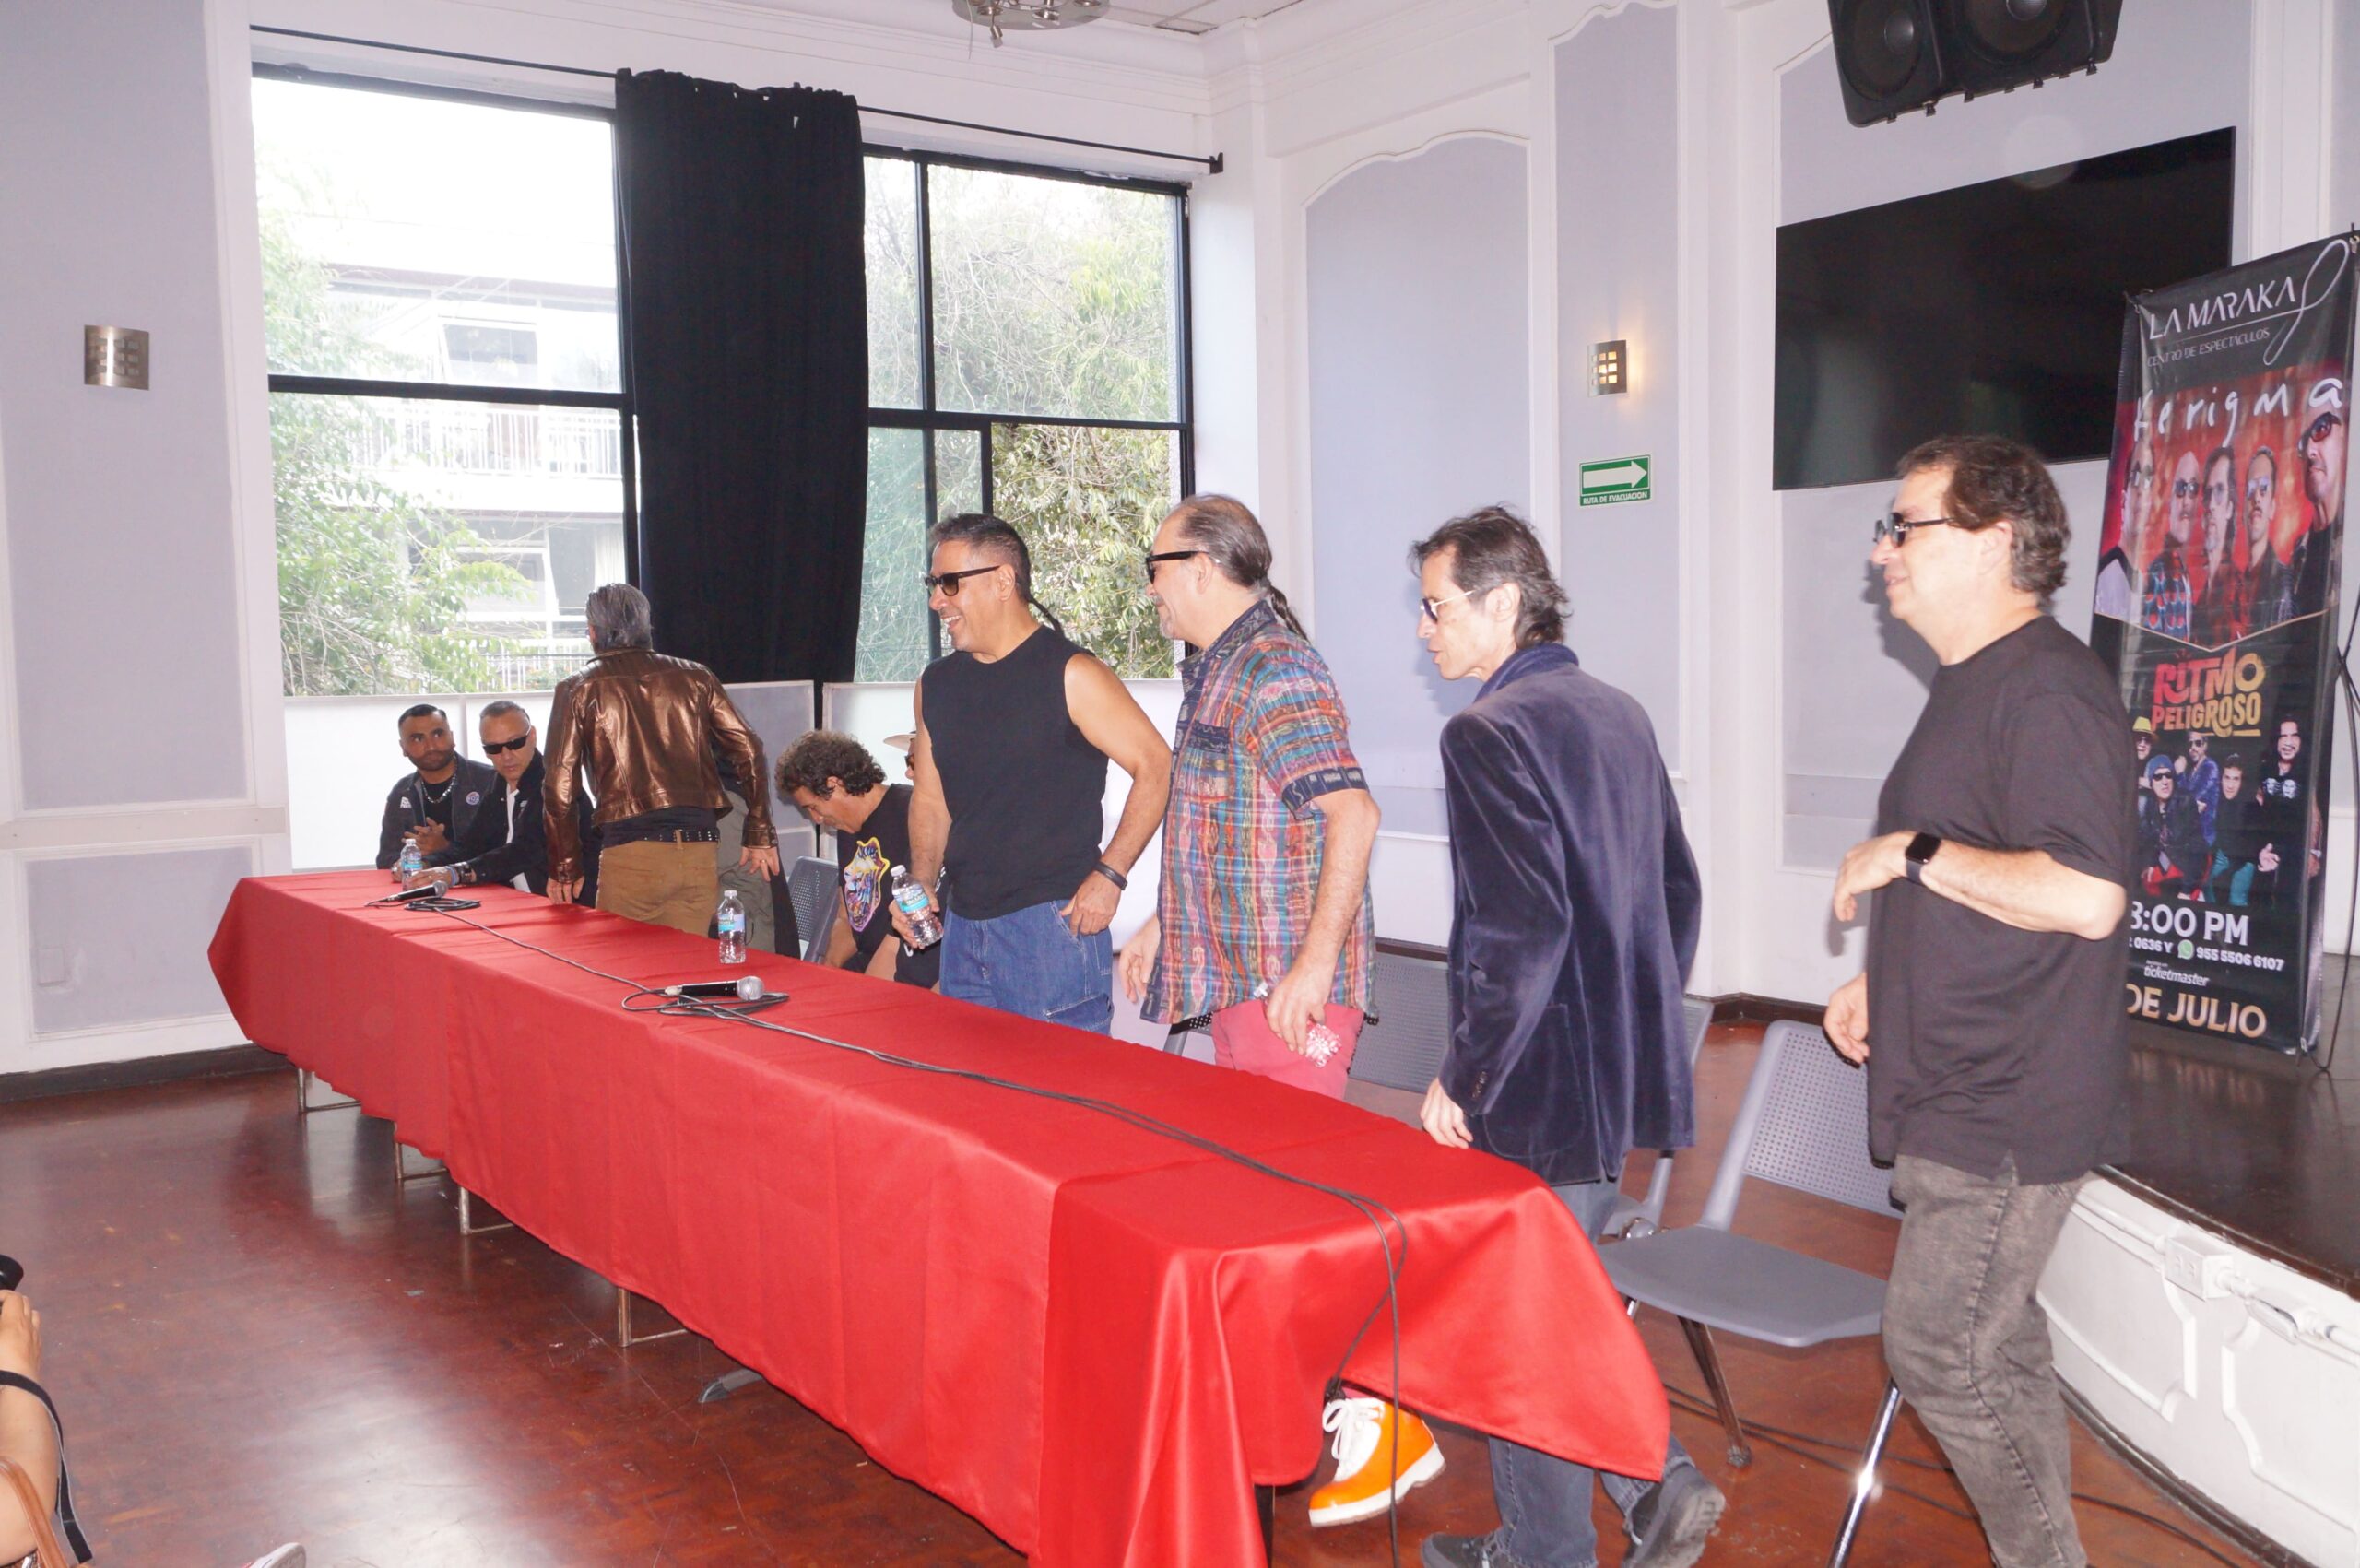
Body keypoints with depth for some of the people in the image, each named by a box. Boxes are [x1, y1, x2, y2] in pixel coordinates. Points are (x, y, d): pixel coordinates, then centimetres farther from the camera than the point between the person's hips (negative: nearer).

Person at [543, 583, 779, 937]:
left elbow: (560, 788, 1)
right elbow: (750, 753, 7)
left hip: (629, 852, -3)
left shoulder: (579, 689, 4)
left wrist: (565, 869, 10)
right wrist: (760, 836, 13)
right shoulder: (695, 677, 11)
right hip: (700, 851, 3)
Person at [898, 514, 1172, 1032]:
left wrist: (1109, 874, -14)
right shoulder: (936, 684, 12)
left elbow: (1157, 767, -10)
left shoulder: (1069, 674, -9)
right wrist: (920, 888, 7)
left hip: (1053, 924, -7)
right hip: (963, 927, 7)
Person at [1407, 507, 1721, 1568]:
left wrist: (1462, 1080, -15)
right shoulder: (1619, 716, 9)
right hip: (1627, 1078, 9)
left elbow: (1521, 933, -25)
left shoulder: (1490, 732, -18)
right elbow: (1678, 896, 16)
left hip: (1540, 1092, -9)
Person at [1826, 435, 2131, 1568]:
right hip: (1960, 1097, 10)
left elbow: (2082, 895, -30)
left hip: (2005, 1109, -10)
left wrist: (1913, 854, -21)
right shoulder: (1973, 686, 14)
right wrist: (1885, 979, 16)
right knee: (1997, 1354, 18)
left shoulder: (2048, 689, -19)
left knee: (1938, 1355, -3)